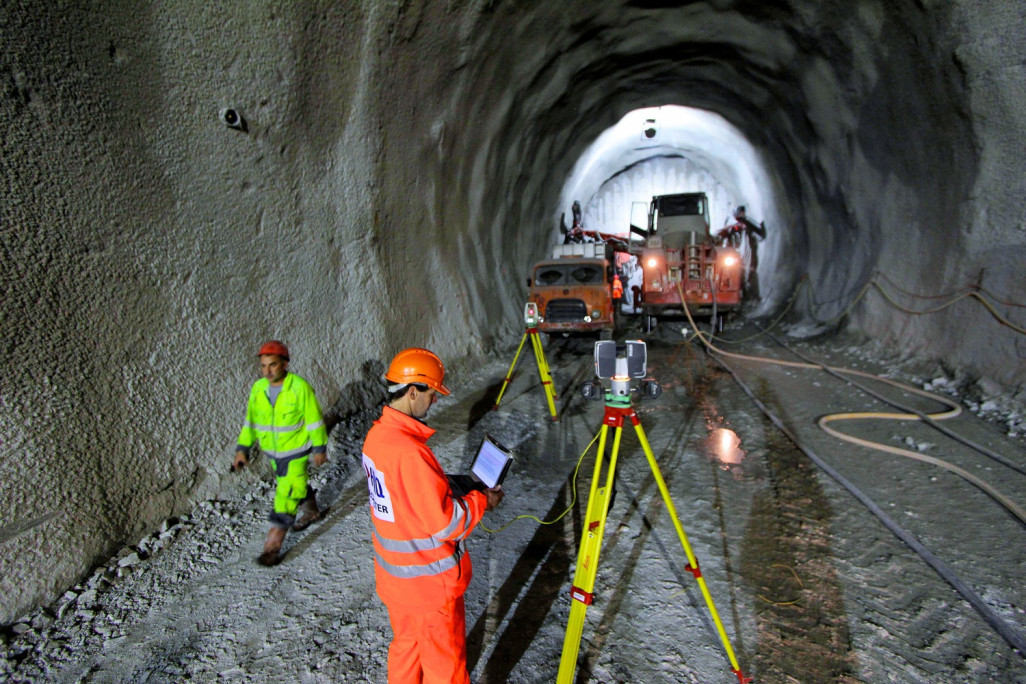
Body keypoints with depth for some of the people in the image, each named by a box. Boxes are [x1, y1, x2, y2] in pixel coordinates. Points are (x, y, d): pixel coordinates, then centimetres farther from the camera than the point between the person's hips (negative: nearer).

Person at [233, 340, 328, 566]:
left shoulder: (300, 388, -20)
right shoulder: (258, 388, -5)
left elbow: (314, 420, -12)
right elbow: (250, 421, 5)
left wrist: (319, 448, -7)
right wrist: (243, 448, 1)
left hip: (296, 452, -6)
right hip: (272, 451, 6)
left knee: (286, 496, -5)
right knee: (296, 487, 24)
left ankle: (273, 544, 4)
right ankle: (312, 511, 49)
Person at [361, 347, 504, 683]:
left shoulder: (377, 434, -3)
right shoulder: (409, 451, -32)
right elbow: (446, 523, -26)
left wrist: (454, 488, 3)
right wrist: (481, 500, -11)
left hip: (394, 573, 8)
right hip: (429, 580, -8)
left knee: (405, 646, 26)